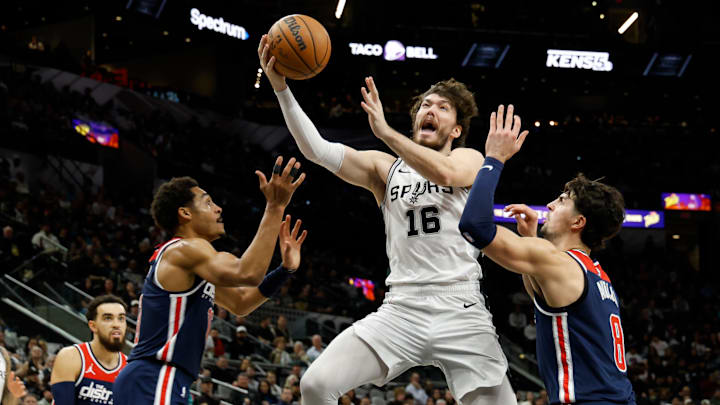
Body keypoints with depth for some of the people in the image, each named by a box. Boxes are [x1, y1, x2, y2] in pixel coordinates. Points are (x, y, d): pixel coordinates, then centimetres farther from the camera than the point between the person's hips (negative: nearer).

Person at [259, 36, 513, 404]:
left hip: (461, 312, -2)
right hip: (401, 310, 2)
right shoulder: (385, 168, 15)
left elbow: (445, 173, -16)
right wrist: (281, 88, -8)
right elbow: (317, 150, 2)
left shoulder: (469, 159, 10)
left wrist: (385, 131, -18)